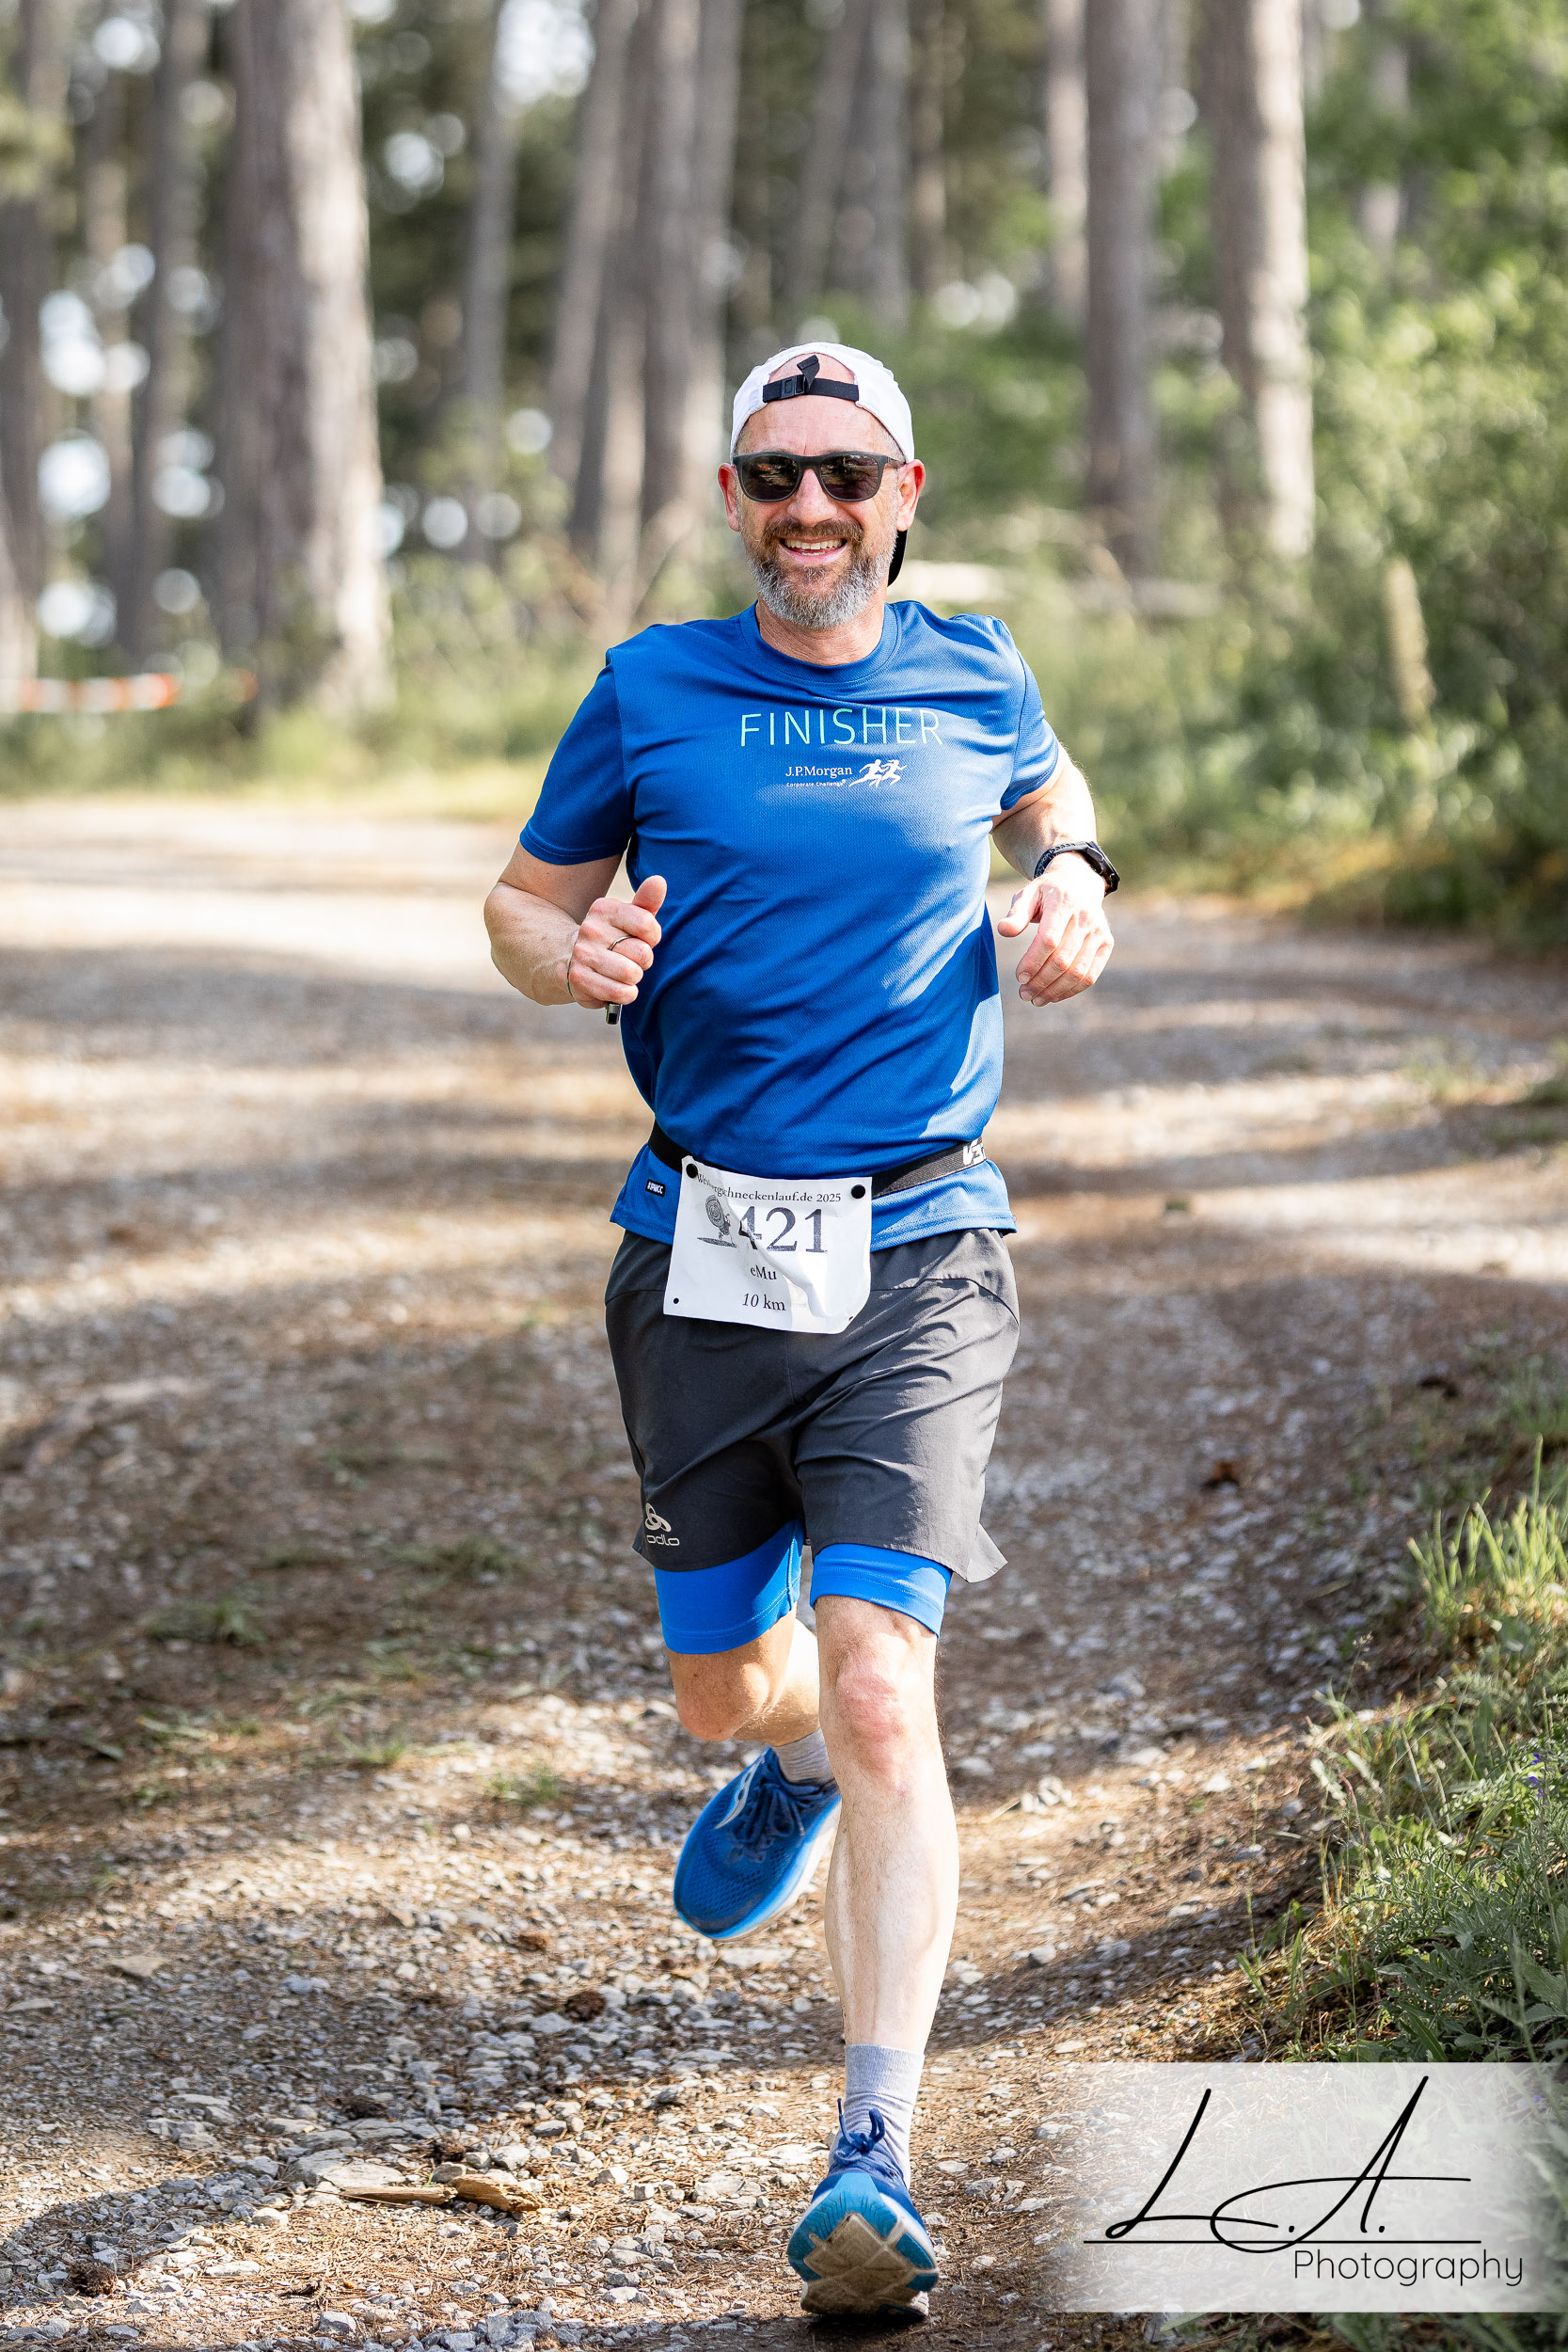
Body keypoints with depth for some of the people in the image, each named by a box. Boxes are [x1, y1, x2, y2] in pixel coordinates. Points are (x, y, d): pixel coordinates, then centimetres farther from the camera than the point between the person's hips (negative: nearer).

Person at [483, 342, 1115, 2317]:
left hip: (916, 1253, -2)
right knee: (725, 1684, 14)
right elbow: (522, 898, 12)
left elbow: (1050, 804, 26)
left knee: (878, 1687, -15)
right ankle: (791, 1766, 54)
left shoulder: (975, 683, 5)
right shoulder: (649, 692, 3)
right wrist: (576, 953, -12)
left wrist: (1071, 890, 4)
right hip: (702, 1249, 2)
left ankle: (874, 2159, -15)